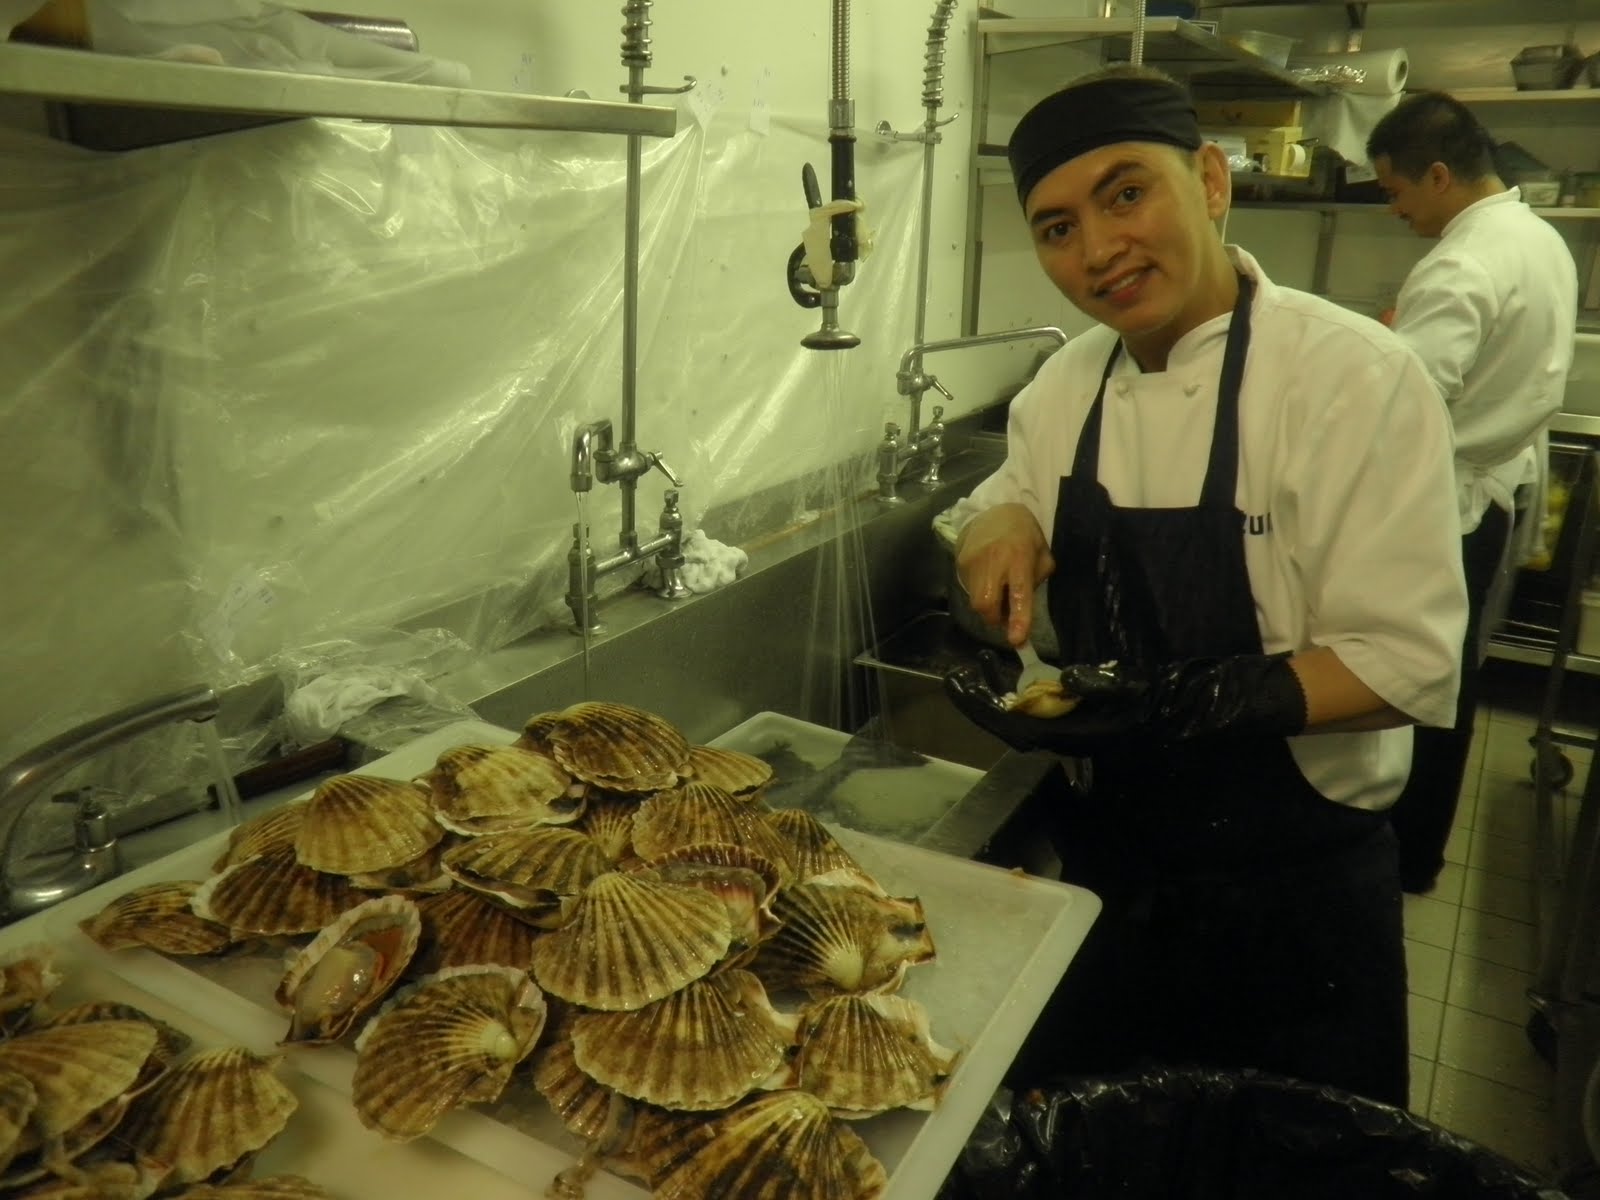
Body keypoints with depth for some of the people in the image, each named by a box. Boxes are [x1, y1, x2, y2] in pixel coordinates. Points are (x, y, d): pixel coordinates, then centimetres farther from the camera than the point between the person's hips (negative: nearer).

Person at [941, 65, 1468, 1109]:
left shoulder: (1354, 377, -20)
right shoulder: (1068, 382, -1)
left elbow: (1406, 664, -21)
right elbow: (1014, 505, 14)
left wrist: (1175, 703, -33)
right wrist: (1005, 523, -9)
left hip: (1290, 891, -5)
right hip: (1109, 858, 5)